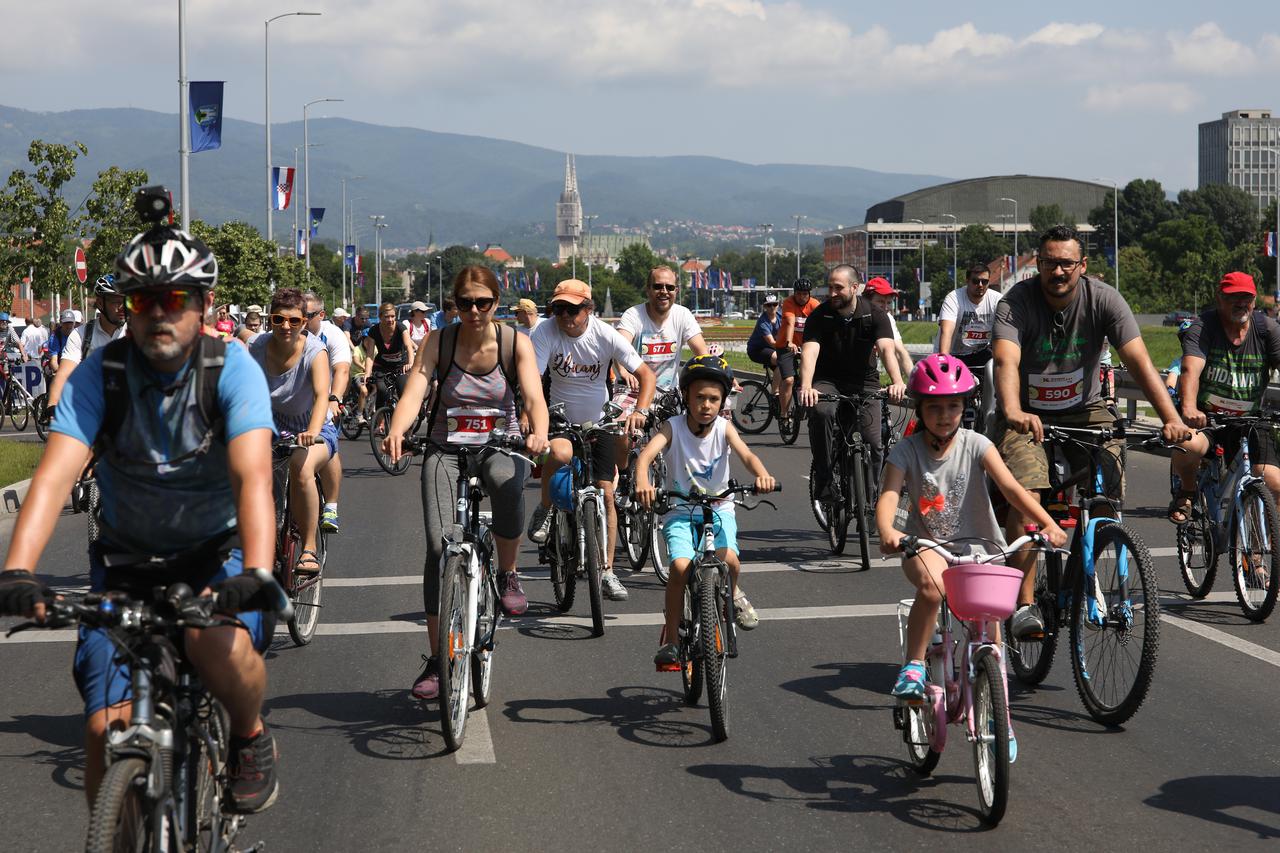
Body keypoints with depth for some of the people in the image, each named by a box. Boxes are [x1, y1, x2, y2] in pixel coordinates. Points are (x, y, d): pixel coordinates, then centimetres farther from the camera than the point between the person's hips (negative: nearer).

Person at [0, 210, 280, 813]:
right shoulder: (99, 374, -14)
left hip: (215, 553, -2)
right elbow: (55, 474, -25)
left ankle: (251, 735, -2)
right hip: (126, 559, 2)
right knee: (107, 729, -12)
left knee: (217, 641, -34)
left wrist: (256, 572, -48)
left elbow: (252, 475, -30)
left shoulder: (232, 369, -17)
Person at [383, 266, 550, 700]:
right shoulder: (439, 343, -6)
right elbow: (413, 394, -18)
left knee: (507, 481, -38)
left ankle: (508, 574, -9)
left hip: (501, 446, -1)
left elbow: (534, 397, -19)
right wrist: (396, 432, -40)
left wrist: (539, 432, -41)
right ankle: (436, 659, -3)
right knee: (439, 546, -14)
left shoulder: (516, 344, -6)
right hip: (447, 451, 1)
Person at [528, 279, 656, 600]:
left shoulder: (605, 335, -15)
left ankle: (607, 571, 10)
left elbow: (646, 374, -13)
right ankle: (545, 510, -7)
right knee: (560, 453, -36)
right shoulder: (545, 333, -18)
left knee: (606, 494, -2)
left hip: (599, 420, 2)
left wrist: (640, 410, -30)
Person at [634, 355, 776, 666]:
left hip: (718, 509, 1)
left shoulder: (723, 427, -5)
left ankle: (731, 597, 8)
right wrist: (642, 483, -48)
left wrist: (762, 475, -45)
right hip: (680, 511, -1)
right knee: (681, 567, -24)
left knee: (728, 559, -27)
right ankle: (669, 639, -9)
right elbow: (646, 454, -26)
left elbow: (746, 454, -22)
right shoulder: (673, 427, -10)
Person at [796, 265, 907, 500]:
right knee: (821, 411, -34)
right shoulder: (820, 315, -11)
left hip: (864, 383, 1)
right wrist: (806, 387, -44)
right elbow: (810, 352, -25)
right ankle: (823, 481, -22)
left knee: (874, 443, -11)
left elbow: (886, 349, -26)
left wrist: (897, 381, -45)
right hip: (828, 381, -1)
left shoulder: (874, 315, -10)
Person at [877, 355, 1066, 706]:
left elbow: (1011, 487, -15)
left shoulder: (976, 445, -5)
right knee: (931, 585, -33)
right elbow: (888, 496, -18)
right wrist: (887, 531, -41)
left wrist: (1048, 524, -31)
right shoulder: (907, 450, -5)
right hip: (926, 544, -1)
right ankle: (913, 666, -18)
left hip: (976, 543, 1)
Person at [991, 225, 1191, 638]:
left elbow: (1139, 361, -22)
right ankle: (1024, 604, -19)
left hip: (1084, 412, 2)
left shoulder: (1103, 299, -13)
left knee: (1110, 488, -17)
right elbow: (1006, 361, -34)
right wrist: (1013, 412, -54)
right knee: (1026, 495, -24)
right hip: (1027, 417, -2)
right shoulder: (1017, 302, -18)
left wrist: (1171, 418, -36)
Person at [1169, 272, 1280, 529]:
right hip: (1205, 416, -3)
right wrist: (1189, 408, -44)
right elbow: (1191, 370, -24)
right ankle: (1186, 492, -2)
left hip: (1250, 422, 3)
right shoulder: (1203, 326, -9)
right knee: (1189, 446, -36)